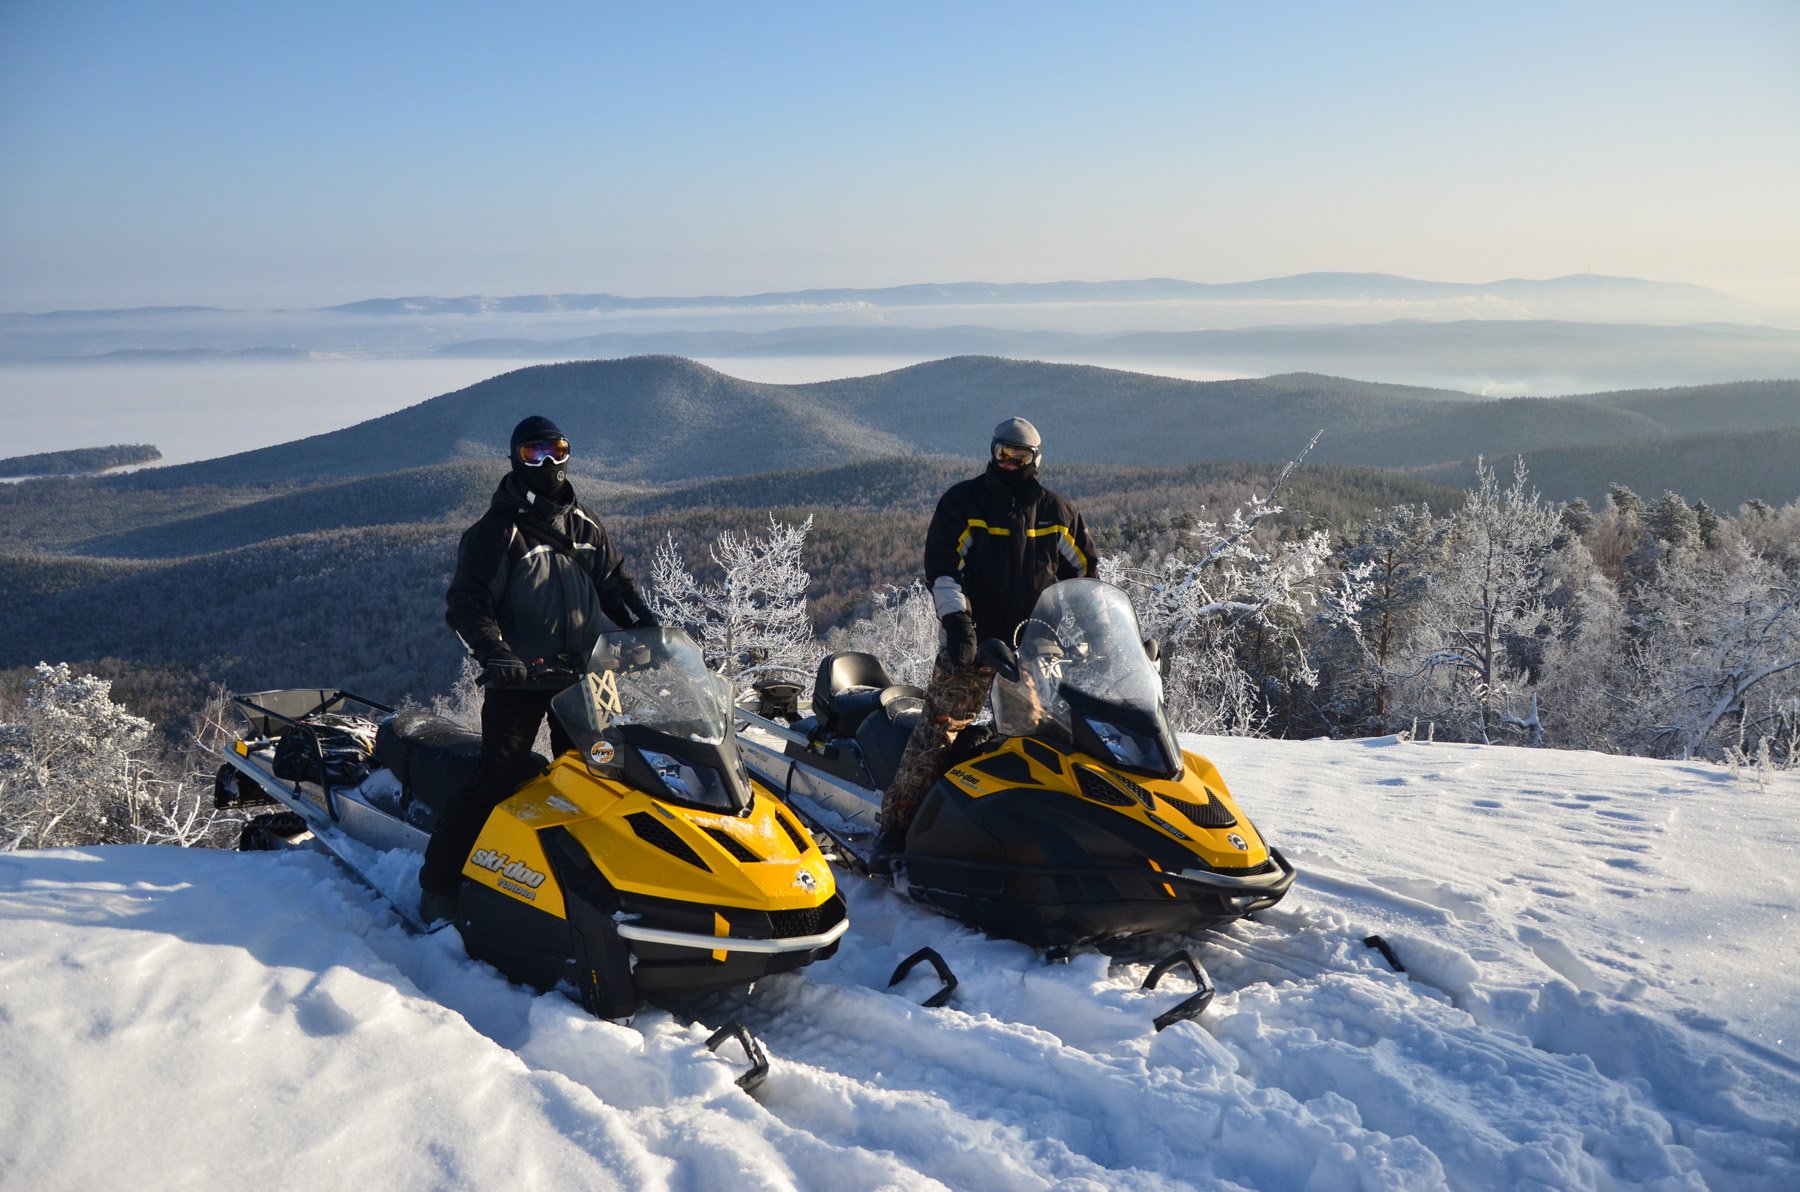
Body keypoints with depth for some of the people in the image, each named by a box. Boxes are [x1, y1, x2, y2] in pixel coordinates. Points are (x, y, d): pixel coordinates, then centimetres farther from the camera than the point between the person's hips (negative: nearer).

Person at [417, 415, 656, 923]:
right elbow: (464, 604, -12)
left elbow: (616, 582, 20)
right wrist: (495, 653, -26)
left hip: (580, 674, 6)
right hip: (519, 678, -6)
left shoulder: (585, 527, 12)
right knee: (498, 782, -10)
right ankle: (438, 884, -1)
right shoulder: (495, 532, -7)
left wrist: (644, 624, 3)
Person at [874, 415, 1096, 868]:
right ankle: (895, 822, -1)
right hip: (972, 641, -3)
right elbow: (940, 566, -6)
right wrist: (957, 620, -19)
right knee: (938, 730, -8)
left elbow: (1084, 572, 19)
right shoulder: (962, 503, 3)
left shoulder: (1057, 513, 12)